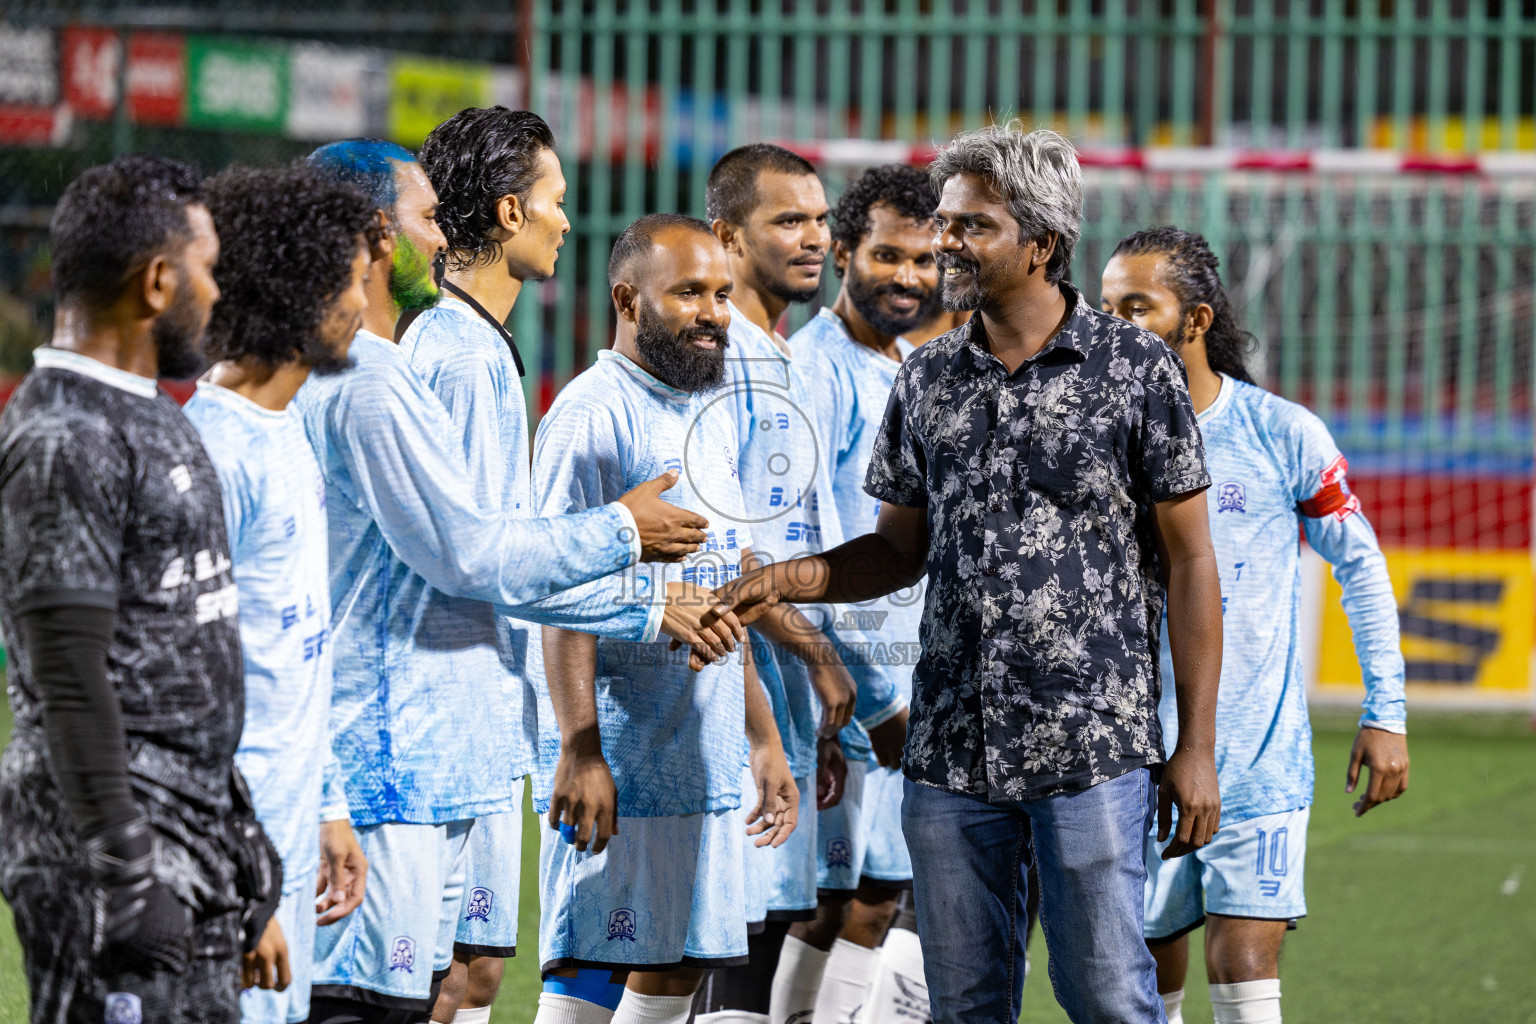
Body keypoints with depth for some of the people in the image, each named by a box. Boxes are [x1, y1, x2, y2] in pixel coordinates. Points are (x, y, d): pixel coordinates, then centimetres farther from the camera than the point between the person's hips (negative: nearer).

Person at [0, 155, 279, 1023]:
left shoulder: (154, 420, 17)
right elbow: (70, 681, -20)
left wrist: (234, 819, 23)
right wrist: (126, 878, -23)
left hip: (193, 833, 10)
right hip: (111, 835, -10)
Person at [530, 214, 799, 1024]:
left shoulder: (712, 412, 17)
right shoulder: (594, 414, -10)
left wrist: (763, 739, 20)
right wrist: (579, 751, -22)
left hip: (705, 758, 8)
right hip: (617, 755, -8)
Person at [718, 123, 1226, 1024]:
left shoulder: (1136, 370, -3)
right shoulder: (927, 381, 10)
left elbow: (1189, 560, -2)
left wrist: (1197, 746, -5)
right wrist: (781, 580, -1)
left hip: (1092, 748, -4)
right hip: (950, 750, 4)